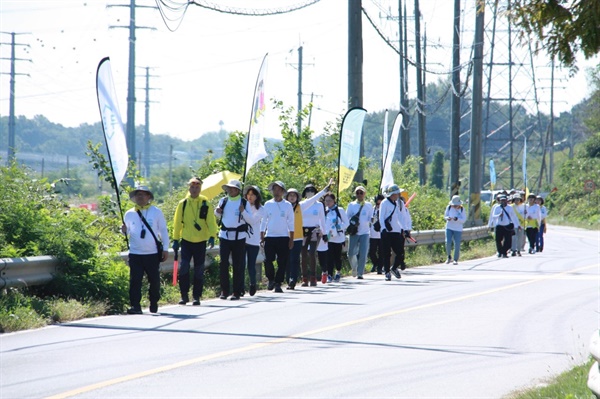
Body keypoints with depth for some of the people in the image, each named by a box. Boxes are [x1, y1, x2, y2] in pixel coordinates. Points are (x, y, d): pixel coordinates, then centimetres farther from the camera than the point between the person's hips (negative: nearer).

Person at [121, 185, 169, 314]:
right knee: (135, 280, -8)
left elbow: (163, 231, 6)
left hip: (153, 254, -1)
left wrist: (165, 249, 2)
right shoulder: (129, 214, 7)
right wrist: (124, 231, -9)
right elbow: (127, 232, 16)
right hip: (135, 254, 1)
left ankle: (154, 303, 26)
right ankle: (135, 306, -9)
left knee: (154, 280, 7)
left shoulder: (156, 212, 3)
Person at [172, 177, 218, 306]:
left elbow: (211, 221, -2)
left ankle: (197, 297, 12)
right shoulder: (182, 204, 3)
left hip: (201, 242, 0)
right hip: (186, 241, 0)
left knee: (199, 270, 4)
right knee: (184, 267, -11)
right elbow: (177, 222, 7)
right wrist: (176, 239, 5)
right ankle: (184, 295, -2)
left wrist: (212, 236, -15)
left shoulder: (206, 204, 1)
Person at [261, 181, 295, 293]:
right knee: (268, 260, -8)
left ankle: (278, 284, 6)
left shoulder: (287, 205, 5)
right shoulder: (268, 204, 8)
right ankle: (271, 279, 15)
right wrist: (262, 237, 5)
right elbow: (263, 222, 11)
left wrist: (291, 239, 1)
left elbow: (291, 223, 6)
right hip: (269, 237, 1)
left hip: (283, 237, -1)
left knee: (282, 262, -2)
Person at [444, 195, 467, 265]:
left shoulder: (462, 209, -6)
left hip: (458, 229, -1)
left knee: (457, 245, -3)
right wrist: (448, 218, -19)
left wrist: (457, 219, -24)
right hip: (449, 228, 1)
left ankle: (455, 260, 11)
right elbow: (445, 216, 5)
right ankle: (449, 257, 9)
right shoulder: (449, 207, -2)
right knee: (448, 243, -13)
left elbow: (464, 220, -6)